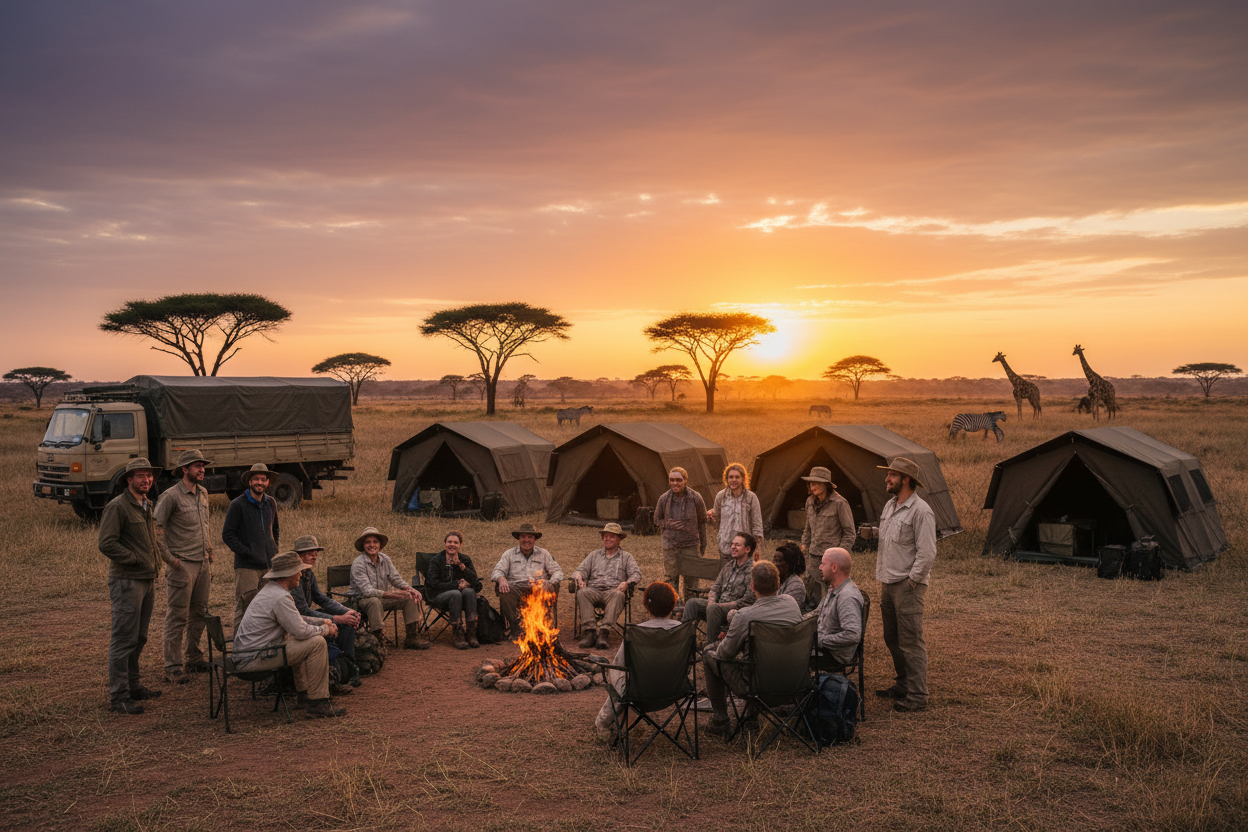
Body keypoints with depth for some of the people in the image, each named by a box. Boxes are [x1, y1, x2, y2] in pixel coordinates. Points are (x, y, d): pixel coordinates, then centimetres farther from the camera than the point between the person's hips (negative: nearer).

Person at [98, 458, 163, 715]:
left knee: (139, 638, 15)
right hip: (127, 581, -9)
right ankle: (118, 697, -1)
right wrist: (135, 559, -14)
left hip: (146, 580, 9)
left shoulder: (146, 505, 16)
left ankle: (132, 686, 26)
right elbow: (106, 544, -19)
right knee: (124, 640, -6)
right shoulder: (117, 506, -11)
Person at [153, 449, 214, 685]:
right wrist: (169, 559, -13)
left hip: (202, 563, 7)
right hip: (182, 565, -7)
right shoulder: (171, 496, -11)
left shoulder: (203, 493, 12)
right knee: (177, 617, -3)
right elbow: (156, 529, -14)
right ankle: (172, 667, 3)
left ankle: (194, 660, 25)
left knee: (199, 614, 13)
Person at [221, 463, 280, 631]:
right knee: (243, 610, -6)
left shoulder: (271, 503, 13)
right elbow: (227, 535, -6)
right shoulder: (238, 504, -5)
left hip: (269, 564, 6)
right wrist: (247, 553, -11)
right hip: (246, 566, -5)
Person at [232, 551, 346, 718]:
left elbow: (295, 619, 25)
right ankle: (317, 703, -8)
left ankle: (304, 696, 26)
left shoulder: (270, 589, 15)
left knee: (301, 642, 28)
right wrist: (325, 630, -2)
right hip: (254, 659, -11)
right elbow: (301, 631, -21)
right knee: (317, 643, -14)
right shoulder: (280, 597, -19)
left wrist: (322, 621, 13)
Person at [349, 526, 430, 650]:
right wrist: (391, 595, -41)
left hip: (383, 598, 6)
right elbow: (367, 590, -28)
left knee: (410, 598, -10)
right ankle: (377, 639, -34)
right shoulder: (358, 564, -18)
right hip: (363, 600, -6)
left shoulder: (385, 559, 3)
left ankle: (412, 637, -8)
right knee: (374, 601, -39)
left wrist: (407, 588, -24)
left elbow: (395, 578, 0)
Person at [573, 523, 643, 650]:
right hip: (593, 590, 2)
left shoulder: (626, 557, 23)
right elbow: (581, 570, 19)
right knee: (582, 593, -34)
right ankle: (589, 632, -41)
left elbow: (636, 574, 8)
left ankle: (604, 633, -47)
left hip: (613, 590, -2)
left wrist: (627, 582, -15)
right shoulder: (594, 555, 29)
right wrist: (579, 578, -7)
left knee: (618, 595, -39)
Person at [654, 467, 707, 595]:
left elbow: (702, 522, 6)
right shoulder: (664, 499, -2)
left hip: (691, 545, -1)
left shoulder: (696, 498, -5)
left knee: (691, 582, 4)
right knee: (670, 580, 4)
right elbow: (657, 519, 15)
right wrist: (668, 525, -7)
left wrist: (703, 546, 10)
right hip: (670, 546, 1)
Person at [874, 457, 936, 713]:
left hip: (908, 586, -9)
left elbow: (927, 553, -17)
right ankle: (903, 685, 29)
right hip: (888, 584, 9)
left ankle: (917, 696, 0)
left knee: (911, 642, -6)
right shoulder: (889, 506, 14)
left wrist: (911, 581, -15)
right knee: (892, 639, 16)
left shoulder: (920, 511, -15)